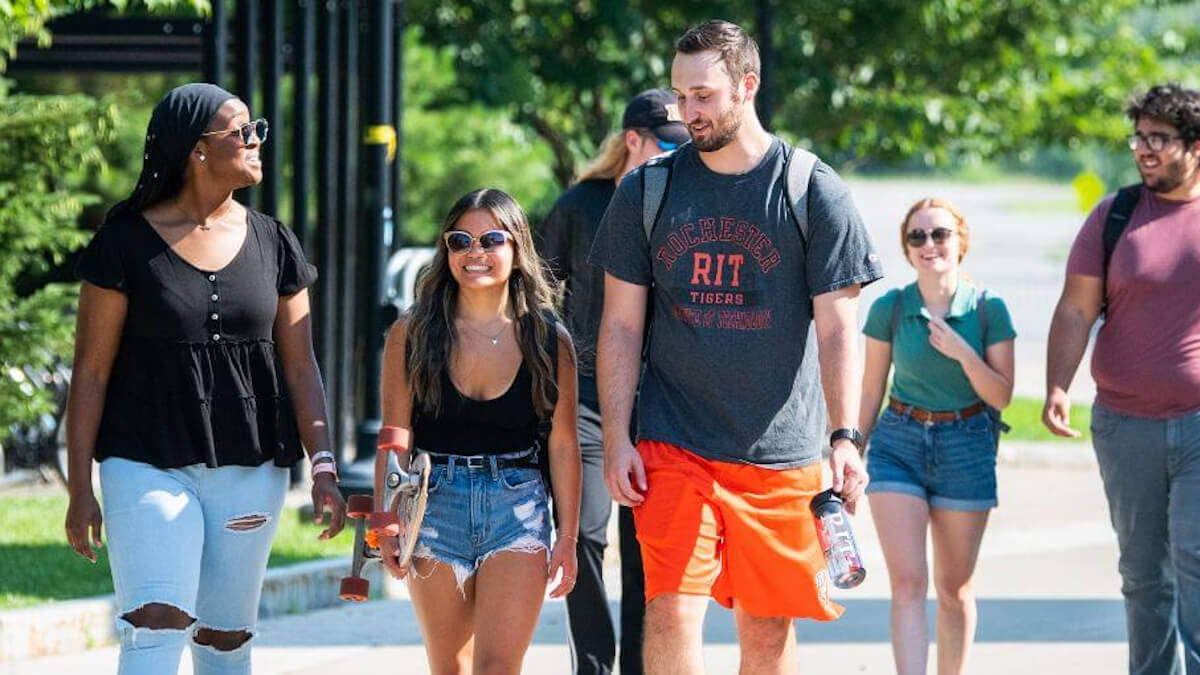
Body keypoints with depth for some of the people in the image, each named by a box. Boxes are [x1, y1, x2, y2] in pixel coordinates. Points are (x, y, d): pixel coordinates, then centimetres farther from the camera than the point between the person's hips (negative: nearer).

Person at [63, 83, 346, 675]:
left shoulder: (273, 245, 8)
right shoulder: (126, 243, -3)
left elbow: (300, 366, 10)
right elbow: (91, 371, -1)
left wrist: (323, 467, -1)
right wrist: (80, 488, -4)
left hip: (250, 470, 4)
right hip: (147, 465, -4)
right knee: (156, 627, -18)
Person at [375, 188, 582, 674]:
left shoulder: (548, 340, -1)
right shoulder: (412, 336, 0)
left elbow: (563, 445, 2)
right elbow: (395, 437, 0)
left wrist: (567, 537, 1)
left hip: (517, 506, -1)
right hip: (435, 504, 2)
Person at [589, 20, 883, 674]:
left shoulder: (814, 193, -1)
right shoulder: (645, 192, 5)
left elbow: (836, 330, -2)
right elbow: (621, 325, 7)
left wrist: (845, 437, -13)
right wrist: (616, 440, -2)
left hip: (781, 454, 0)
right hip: (672, 449, 1)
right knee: (671, 613, -12)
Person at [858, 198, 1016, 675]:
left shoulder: (989, 310, -4)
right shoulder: (889, 309, -3)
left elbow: (1001, 396, -4)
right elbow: (871, 392, 6)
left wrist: (962, 353, -18)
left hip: (965, 448, 0)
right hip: (898, 445, 0)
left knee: (954, 588, 9)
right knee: (908, 583, -11)